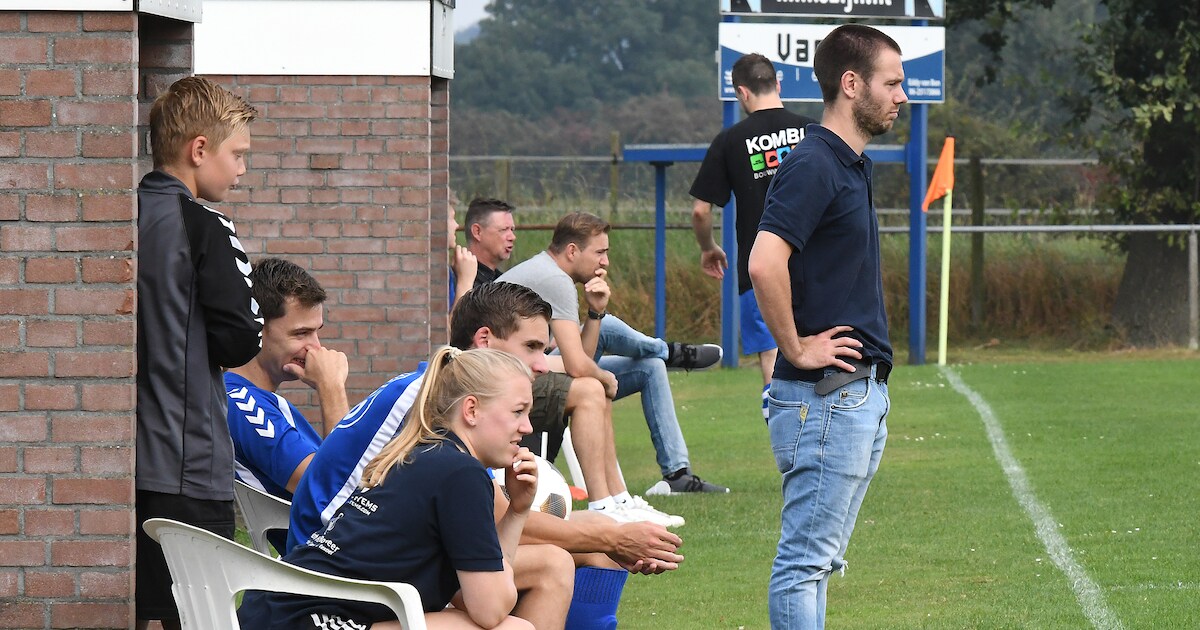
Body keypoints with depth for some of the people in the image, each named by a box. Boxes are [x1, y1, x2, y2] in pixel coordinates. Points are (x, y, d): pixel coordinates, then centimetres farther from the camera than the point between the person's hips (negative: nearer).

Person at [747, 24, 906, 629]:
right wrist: (796, 349, -18)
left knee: (818, 558, 12)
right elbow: (765, 263, -29)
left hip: (863, 392, 10)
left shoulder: (852, 166, 16)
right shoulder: (813, 165, -15)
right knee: (805, 559, -7)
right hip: (826, 394, -10)